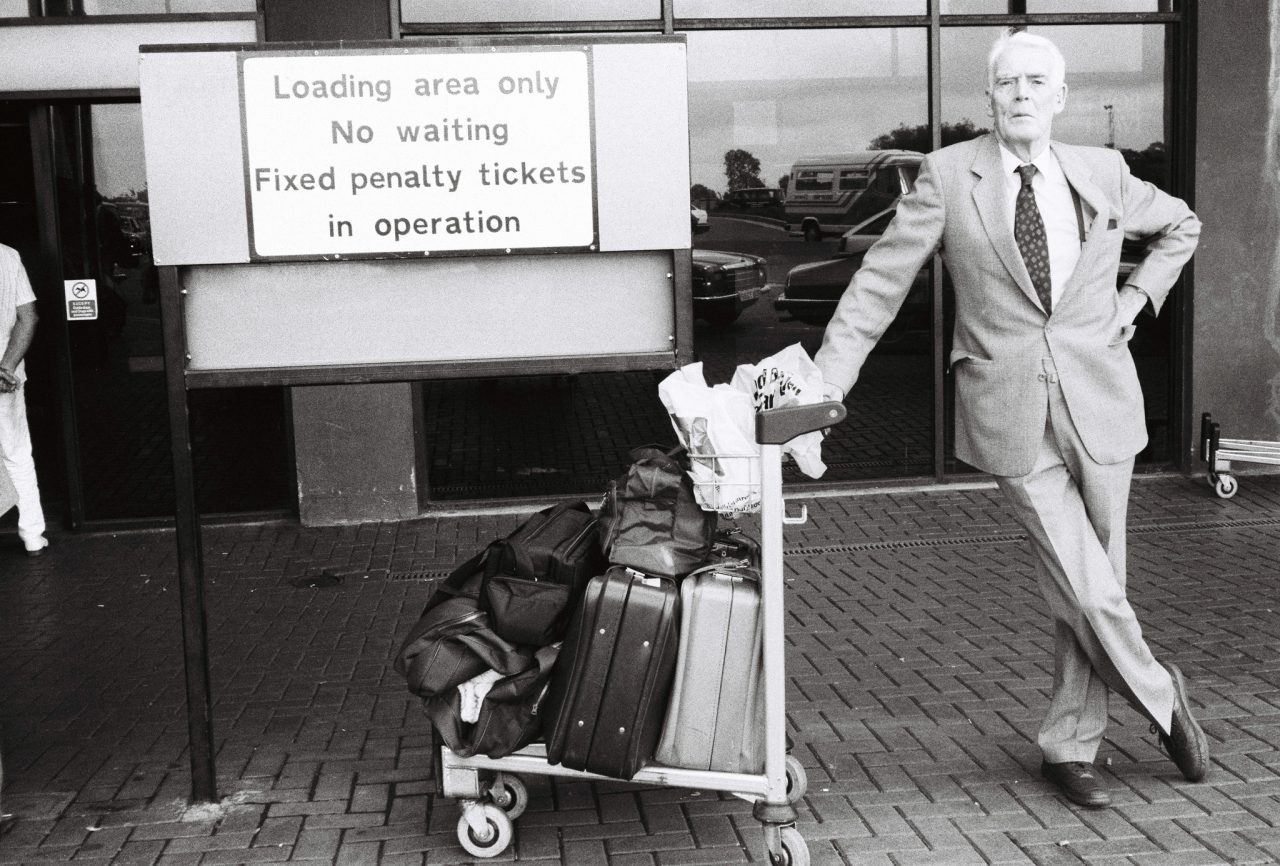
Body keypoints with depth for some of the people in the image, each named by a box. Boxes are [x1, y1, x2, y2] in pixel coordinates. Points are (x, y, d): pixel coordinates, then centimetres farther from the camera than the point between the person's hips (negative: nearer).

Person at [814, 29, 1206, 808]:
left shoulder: (1102, 173, 5)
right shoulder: (949, 175, -4)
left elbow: (1181, 225, 25)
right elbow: (880, 283, -5)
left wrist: (1137, 298, 10)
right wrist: (825, 383, -13)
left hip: (1099, 402, 3)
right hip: (1012, 414, -3)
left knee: (1090, 586, 8)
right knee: (1085, 591, -4)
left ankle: (1071, 746, 26)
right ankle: (1161, 697, 25)